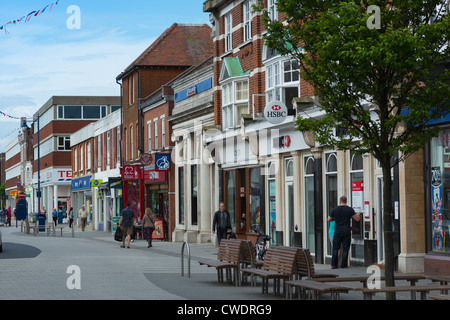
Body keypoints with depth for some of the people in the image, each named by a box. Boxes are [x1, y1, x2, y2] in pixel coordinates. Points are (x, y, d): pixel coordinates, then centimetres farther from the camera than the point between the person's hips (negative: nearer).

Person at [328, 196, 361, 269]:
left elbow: (329, 219, 10)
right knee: (345, 249, 3)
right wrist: (358, 215, 24)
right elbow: (357, 219, 2)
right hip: (346, 232, -1)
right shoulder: (350, 209, -2)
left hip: (337, 232, 1)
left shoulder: (335, 209, 0)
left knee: (335, 248, 7)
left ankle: (334, 265, 3)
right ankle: (343, 265, 2)